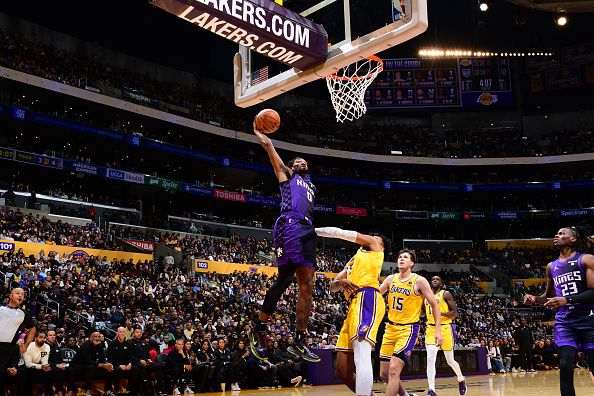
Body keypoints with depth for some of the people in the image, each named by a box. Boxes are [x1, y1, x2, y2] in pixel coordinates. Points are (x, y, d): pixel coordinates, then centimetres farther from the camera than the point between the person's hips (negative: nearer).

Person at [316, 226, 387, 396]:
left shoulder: (373, 244, 19)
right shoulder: (352, 262, 37)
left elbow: (341, 233, 16)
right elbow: (332, 286, 26)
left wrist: (314, 230, 25)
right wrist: (340, 282, 3)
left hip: (367, 299, -9)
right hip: (354, 305, 9)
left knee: (361, 356, -30)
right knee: (342, 371, 6)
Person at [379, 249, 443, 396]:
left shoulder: (419, 281, -8)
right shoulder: (391, 279, 7)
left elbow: (434, 305, -4)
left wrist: (438, 331, -11)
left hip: (408, 329, -6)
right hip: (390, 328, 6)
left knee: (393, 370, -19)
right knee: (384, 374, 8)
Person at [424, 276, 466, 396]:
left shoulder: (446, 294, -2)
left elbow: (455, 312, -7)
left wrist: (441, 313, -22)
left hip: (445, 328, -4)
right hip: (431, 328, 4)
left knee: (450, 360, 8)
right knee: (430, 359, -13)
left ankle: (461, 379, 37)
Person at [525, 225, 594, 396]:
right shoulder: (551, 267, 14)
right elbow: (549, 296, 25)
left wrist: (567, 300, -24)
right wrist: (535, 299, 4)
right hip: (564, 322, 4)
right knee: (565, 367, -10)